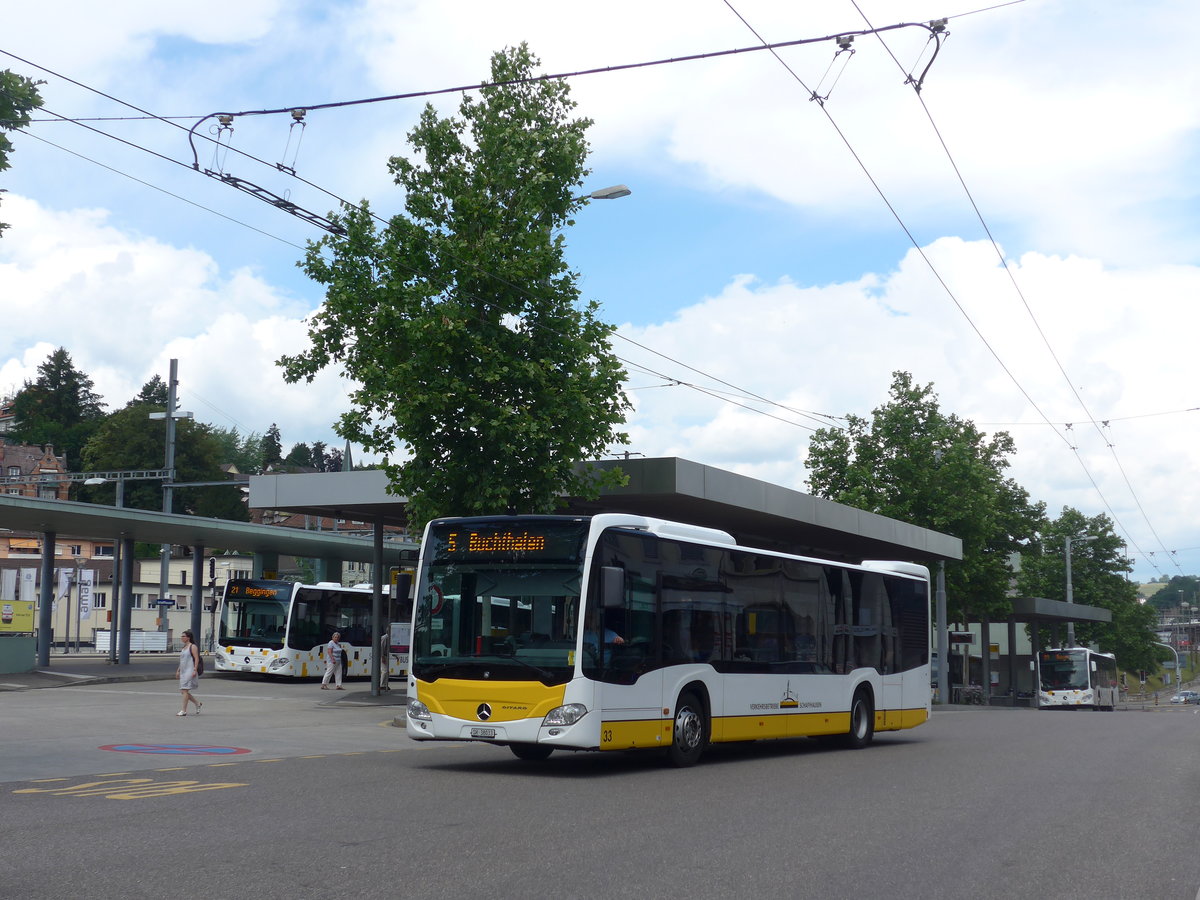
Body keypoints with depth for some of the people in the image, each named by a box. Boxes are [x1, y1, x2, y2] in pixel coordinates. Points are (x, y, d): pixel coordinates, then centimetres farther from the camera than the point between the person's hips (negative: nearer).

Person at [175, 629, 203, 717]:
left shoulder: (193, 647, -8)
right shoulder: (184, 647, 18)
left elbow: (196, 658, -14)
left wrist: (195, 670, -22)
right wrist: (178, 670, 21)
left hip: (189, 671, -9)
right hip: (183, 672, 9)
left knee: (185, 690, -12)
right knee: (183, 691, 7)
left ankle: (184, 711, -11)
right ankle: (198, 703, 21)